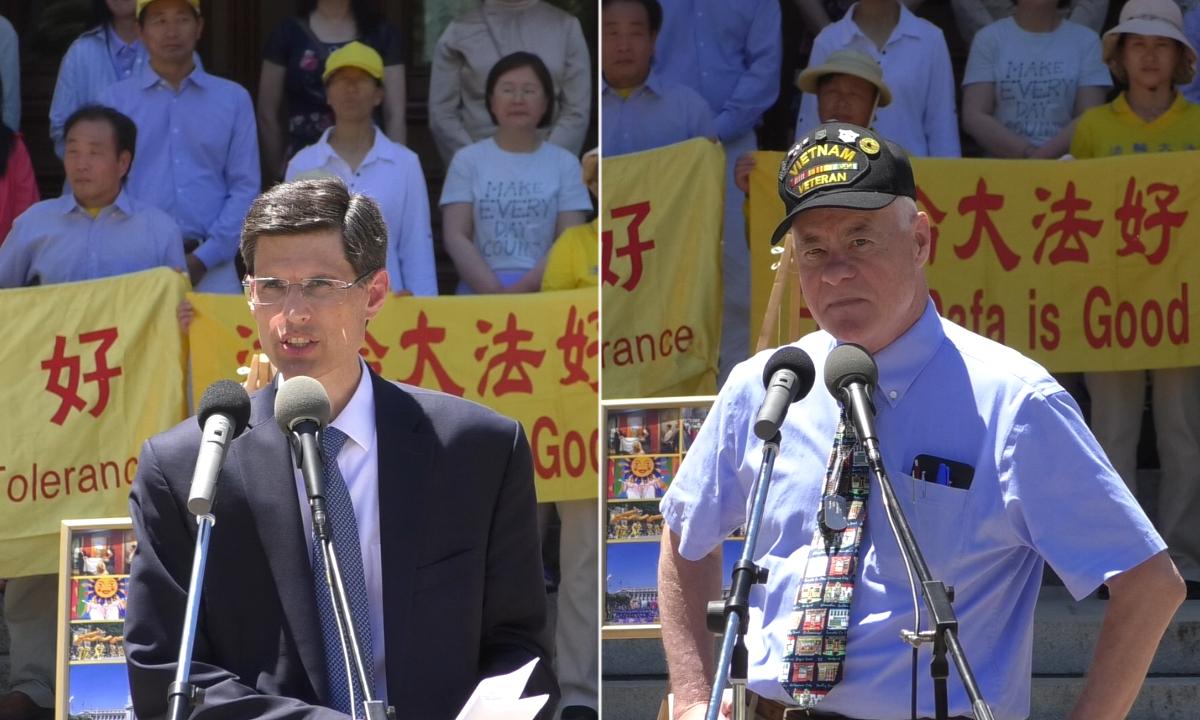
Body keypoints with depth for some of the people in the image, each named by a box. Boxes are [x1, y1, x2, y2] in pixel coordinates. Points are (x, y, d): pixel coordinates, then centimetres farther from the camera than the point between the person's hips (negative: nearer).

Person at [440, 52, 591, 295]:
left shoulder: (564, 163, 10)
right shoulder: (468, 160, 10)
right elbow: (456, 237, 3)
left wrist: (524, 288, -12)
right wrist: (494, 291, -11)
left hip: (543, 291, 0)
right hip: (480, 292, 0)